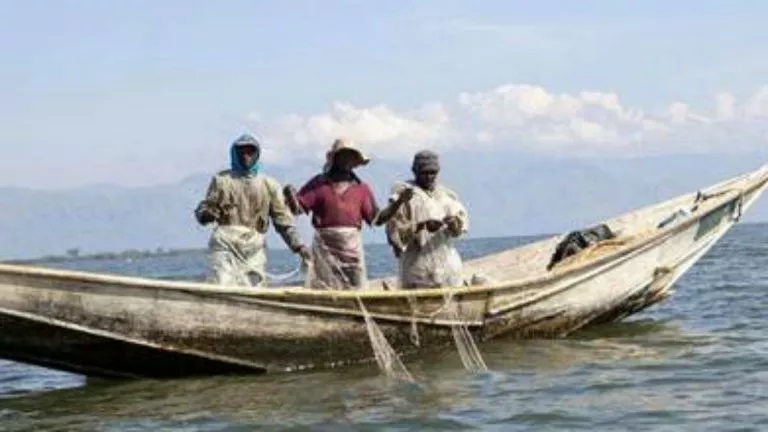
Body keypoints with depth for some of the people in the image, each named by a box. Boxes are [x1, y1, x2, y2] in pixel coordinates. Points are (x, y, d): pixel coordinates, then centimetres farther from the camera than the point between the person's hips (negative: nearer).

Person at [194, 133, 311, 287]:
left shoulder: (269, 185, 14)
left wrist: (297, 245, 0)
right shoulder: (222, 180, 11)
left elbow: (283, 219, 11)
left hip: (254, 247, 2)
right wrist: (207, 214, -16)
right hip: (226, 243, -2)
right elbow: (202, 211, 9)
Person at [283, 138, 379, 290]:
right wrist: (290, 195, -21)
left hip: (352, 246, 2)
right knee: (323, 290, -5)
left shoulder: (361, 188, 12)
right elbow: (298, 208, -1)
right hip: (325, 245, -2)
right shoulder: (319, 183, 5)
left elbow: (375, 218, 9)